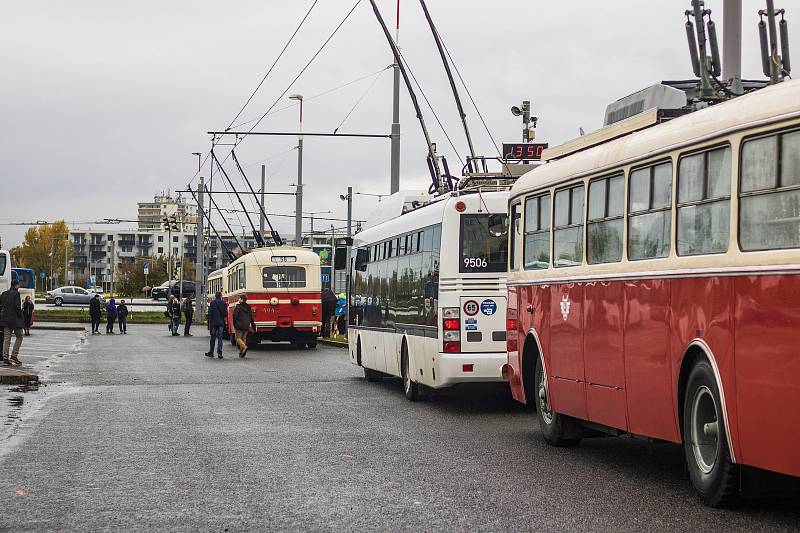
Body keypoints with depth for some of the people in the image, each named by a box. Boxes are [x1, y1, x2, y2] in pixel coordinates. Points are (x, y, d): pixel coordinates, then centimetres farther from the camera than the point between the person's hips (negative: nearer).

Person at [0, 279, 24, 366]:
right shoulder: (15, 294, -11)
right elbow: (17, 307, -16)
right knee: (19, 337, 5)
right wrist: (20, 316, -6)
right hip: (15, 319, -6)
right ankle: (14, 356, -4)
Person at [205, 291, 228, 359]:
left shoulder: (212, 303, -5)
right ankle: (219, 352, -7)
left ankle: (211, 352, 15)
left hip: (213, 322, -1)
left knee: (213, 338, 9)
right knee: (220, 338, 1)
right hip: (221, 323, 1)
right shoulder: (223, 303, 0)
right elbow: (225, 314, 0)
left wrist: (209, 322, -1)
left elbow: (210, 313, -7)